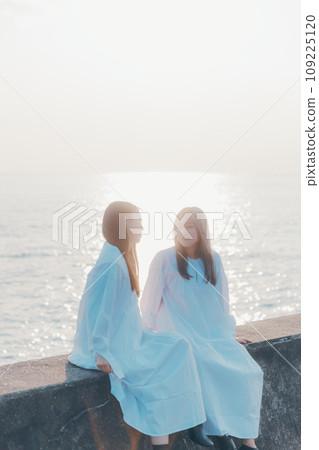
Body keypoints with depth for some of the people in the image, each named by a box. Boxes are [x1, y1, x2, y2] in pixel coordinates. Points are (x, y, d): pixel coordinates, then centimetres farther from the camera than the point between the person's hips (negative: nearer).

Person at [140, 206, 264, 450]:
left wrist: (228, 333, 15)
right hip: (182, 333, -4)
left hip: (214, 330, 4)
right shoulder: (165, 259, -4)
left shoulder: (213, 258, 8)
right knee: (210, 369, -32)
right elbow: (150, 302, -2)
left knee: (249, 371, -17)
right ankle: (219, 430, -14)